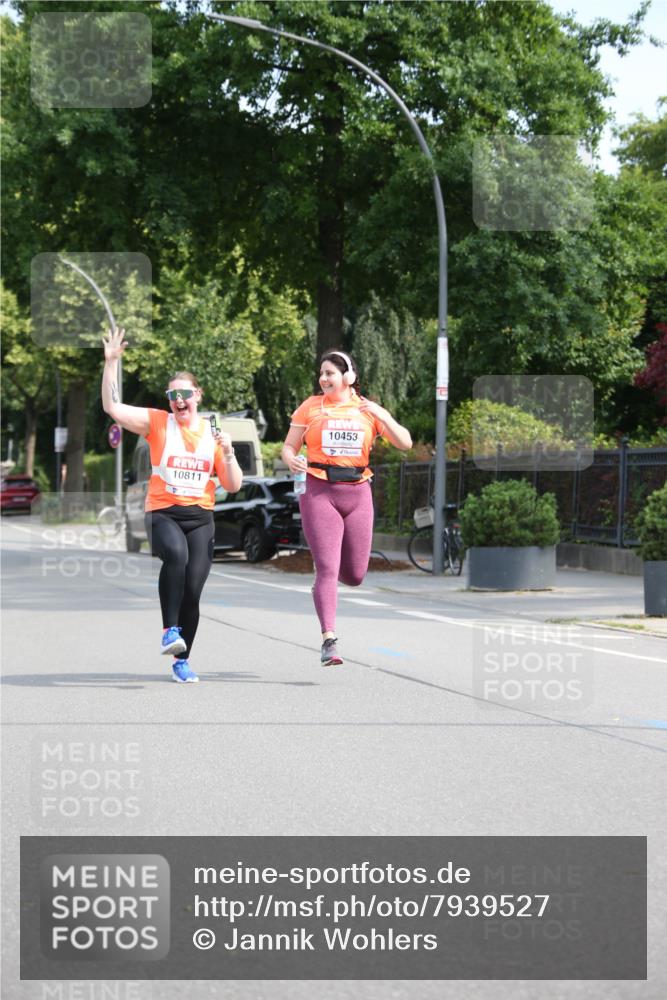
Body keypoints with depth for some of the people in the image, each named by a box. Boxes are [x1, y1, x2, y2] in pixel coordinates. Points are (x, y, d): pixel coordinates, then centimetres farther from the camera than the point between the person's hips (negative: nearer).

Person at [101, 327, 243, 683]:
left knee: (192, 591, -5)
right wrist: (111, 363, -14)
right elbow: (112, 407, -7)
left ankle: (182, 660, 13)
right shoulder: (157, 423, 4)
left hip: (200, 516, 3)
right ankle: (170, 631, -29)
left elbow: (233, 486, 8)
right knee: (175, 554, -36)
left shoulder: (212, 433, 10)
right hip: (163, 512, -3)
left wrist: (228, 452, -7)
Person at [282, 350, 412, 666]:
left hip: (357, 494, 2)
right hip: (320, 493, -2)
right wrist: (291, 460, -15)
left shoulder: (368, 409, 7)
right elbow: (289, 446, 8)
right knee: (327, 569, -15)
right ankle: (329, 640, -16)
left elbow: (405, 443, 0)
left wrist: (382, 416, -15)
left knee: (355, 575, 7)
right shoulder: (310, 407, 5)